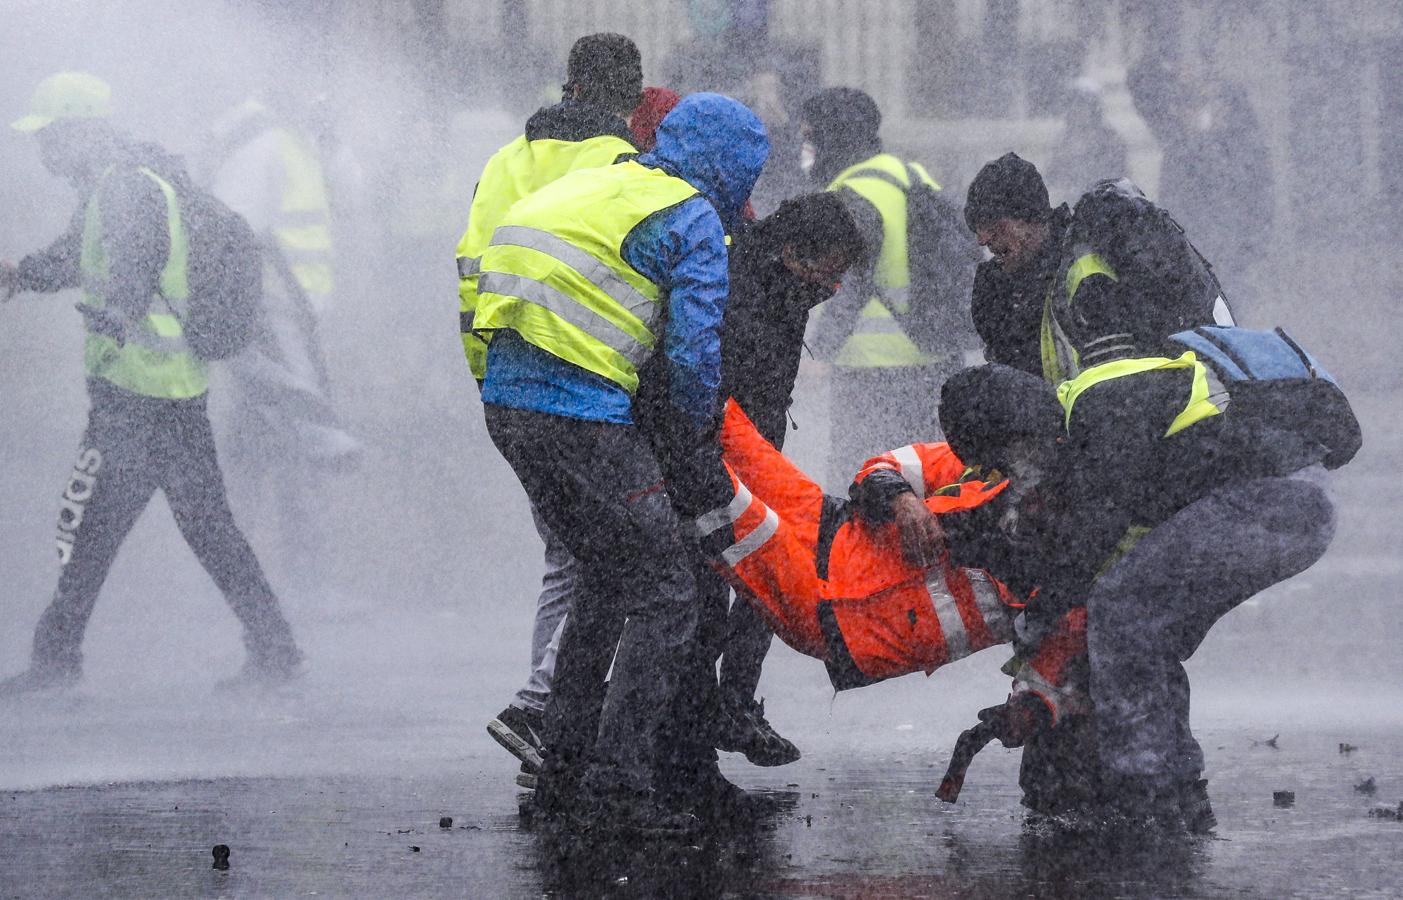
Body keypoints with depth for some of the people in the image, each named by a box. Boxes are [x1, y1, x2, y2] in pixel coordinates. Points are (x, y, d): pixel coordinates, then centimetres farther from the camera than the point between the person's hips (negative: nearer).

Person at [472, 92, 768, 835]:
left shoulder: (596, 185, 23)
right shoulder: (693, 222, -3)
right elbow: (696, 355, -8)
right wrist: (688, 442, 9)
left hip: (508, 399, 9)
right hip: (582, 412, -9)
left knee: (607, 579, 23)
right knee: (663, 595, -2)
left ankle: (563, 768, 26)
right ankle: (616, 787, -6)